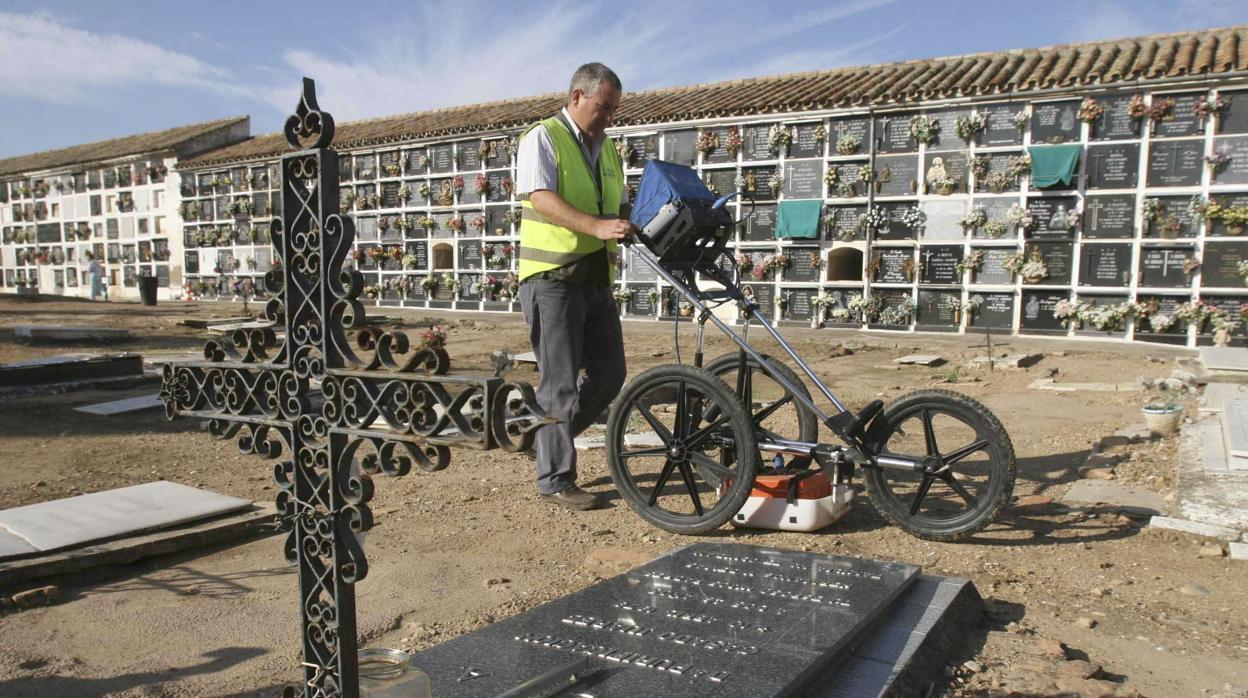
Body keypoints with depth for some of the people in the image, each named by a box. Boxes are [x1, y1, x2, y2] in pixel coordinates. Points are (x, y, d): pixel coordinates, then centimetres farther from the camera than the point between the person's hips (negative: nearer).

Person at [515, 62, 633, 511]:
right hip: (553, 277, -8)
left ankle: (549, 436, 28)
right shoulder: (543, 138, -5)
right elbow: (542, 198, -20)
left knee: (609, 373, 8)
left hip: (596, 277, 8)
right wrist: (596, 226, -33)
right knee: (562, 382, -4)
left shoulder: (606, 149, 20)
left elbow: (621, 208, 25)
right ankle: (555, 480, 7)